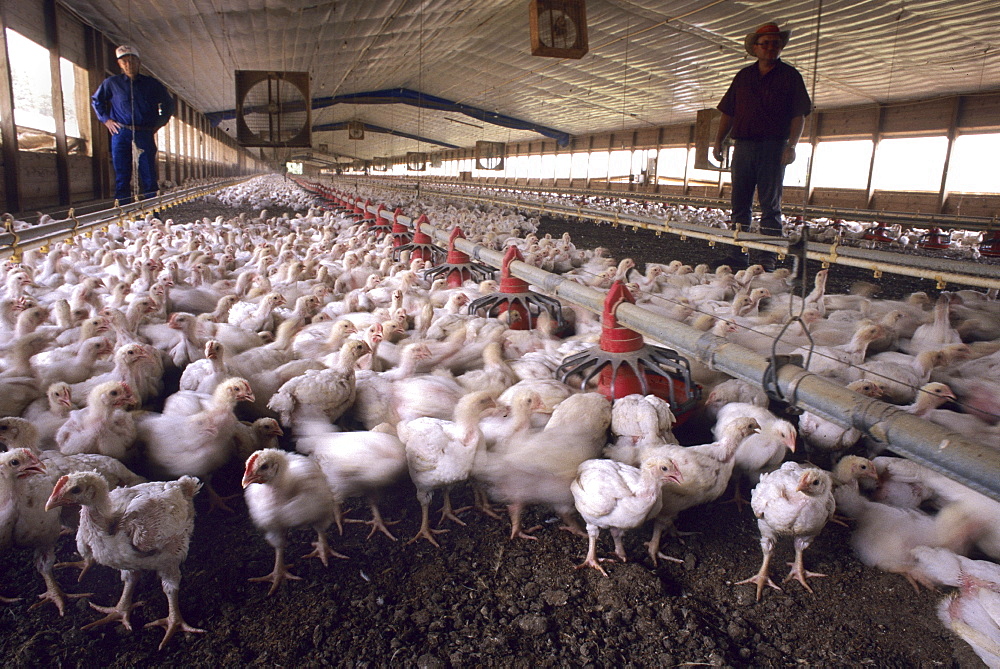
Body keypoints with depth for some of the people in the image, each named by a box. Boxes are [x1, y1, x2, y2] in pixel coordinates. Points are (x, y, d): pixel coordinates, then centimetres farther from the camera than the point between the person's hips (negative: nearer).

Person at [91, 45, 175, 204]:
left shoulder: (151, 84, 10)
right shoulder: (111, 83, 11)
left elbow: (168, 103, 21)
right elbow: (96, 100, 24)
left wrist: (159, 123, 10)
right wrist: (106, 119, 10)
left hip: (145, 135, -1)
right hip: (121, 134, 1)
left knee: (149, 176, -3)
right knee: (122, 176, 0)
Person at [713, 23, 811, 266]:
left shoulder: (789, 76, 5)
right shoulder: (743, 76, 16)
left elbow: (799, 115, -1)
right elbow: (728, 113, 16)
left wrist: (791, 145, -14)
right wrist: (718, 141, 5)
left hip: (773, 147, -4)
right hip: (743, 145, 4)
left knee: (770, 204, -4)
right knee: (740, 202, 4)